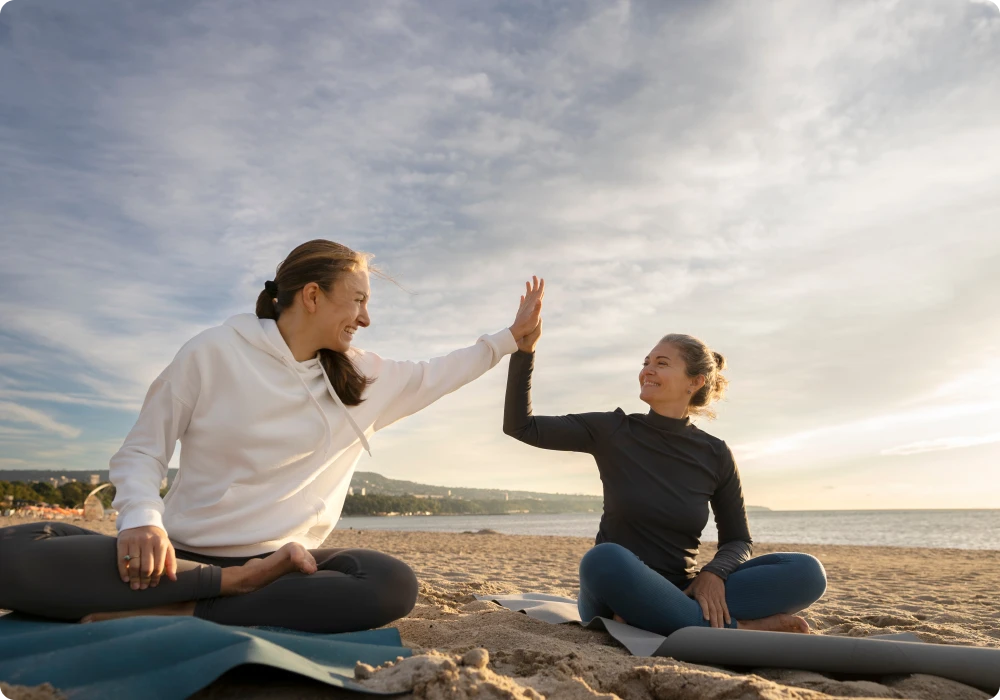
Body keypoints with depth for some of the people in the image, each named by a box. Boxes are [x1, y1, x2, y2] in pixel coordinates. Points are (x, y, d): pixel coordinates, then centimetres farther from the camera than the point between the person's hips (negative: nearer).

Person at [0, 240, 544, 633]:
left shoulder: (361, 376, 9)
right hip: (186, 554, -2)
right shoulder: (214, 353, -5)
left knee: (392, 584, -29)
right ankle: (243, 584, -24)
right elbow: (141, 451, 0)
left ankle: (180, 615, -22)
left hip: (282, 557, 3)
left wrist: (512, 336, 23)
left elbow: (433, 376, 21)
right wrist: (142, 520, -20)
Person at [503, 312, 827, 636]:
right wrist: (524, 348, -16)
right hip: (615, 594, -2)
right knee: (605, 559, -39)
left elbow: (738, 540, 7)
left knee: (806, 571, -17)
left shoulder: (715, 455, 0)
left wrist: (715, 573, -16)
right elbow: (521, 426, -6)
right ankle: (735, 628, -24)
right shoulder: (612, 431, -3)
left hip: (678, 595, 2)